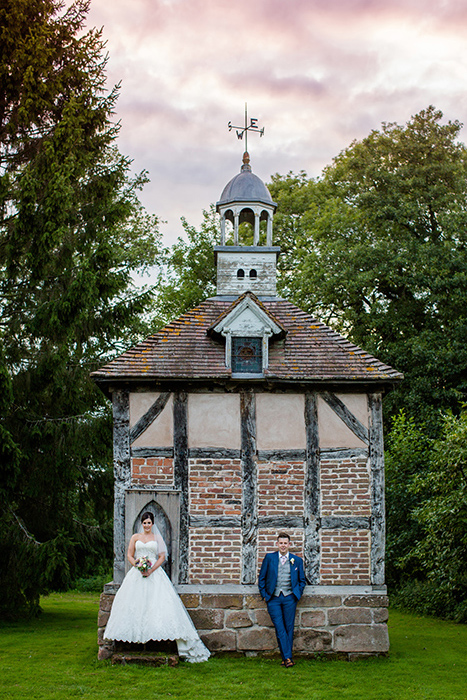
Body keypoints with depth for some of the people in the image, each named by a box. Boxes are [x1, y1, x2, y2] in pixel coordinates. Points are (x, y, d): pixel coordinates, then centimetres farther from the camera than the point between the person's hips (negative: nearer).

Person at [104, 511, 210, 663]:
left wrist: (151, 570, -10)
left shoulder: (157, 538, 10)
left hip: (154, 573, -1)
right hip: (137, 574, 1)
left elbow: (162, 557, 3)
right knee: (135, 603, -7)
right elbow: (130, 555, 8)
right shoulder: (135, 537, 13)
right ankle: (135, 633, -4)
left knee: (157, 602, -13)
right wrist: (138, 566, -10)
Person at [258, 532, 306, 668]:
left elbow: (302, 580, 17)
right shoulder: (269, 558, 6)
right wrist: (264, 595, 2)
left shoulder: (297, 560, 8)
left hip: (289, 598, 1)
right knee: (280, 629, -8)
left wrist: (298, 594, 5)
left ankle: (286, 657, 10)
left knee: (289, 628, 2)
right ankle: (287, 657, -8)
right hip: (273, 598, -1)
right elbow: (262, 578, 10)